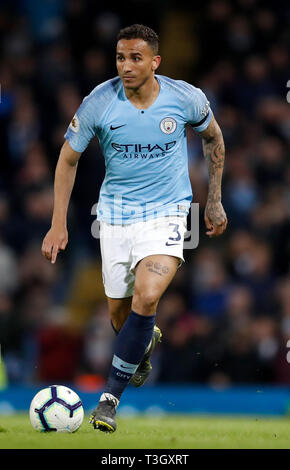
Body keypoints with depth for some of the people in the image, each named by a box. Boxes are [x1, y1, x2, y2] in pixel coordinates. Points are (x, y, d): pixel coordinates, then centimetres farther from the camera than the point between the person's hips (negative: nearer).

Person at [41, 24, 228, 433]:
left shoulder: (186, 98, -11)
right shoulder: (99, 102, -12)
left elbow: (213, 137, 11)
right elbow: (68, 158, 1)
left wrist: (215, 201, 13)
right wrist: (58, 225, -2)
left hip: (166, 212, -2)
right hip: (116, 213, 2)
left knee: (146, 296, -24)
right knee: (118, 311, 8)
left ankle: (111, 395, -13)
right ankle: (147, 342, 47)